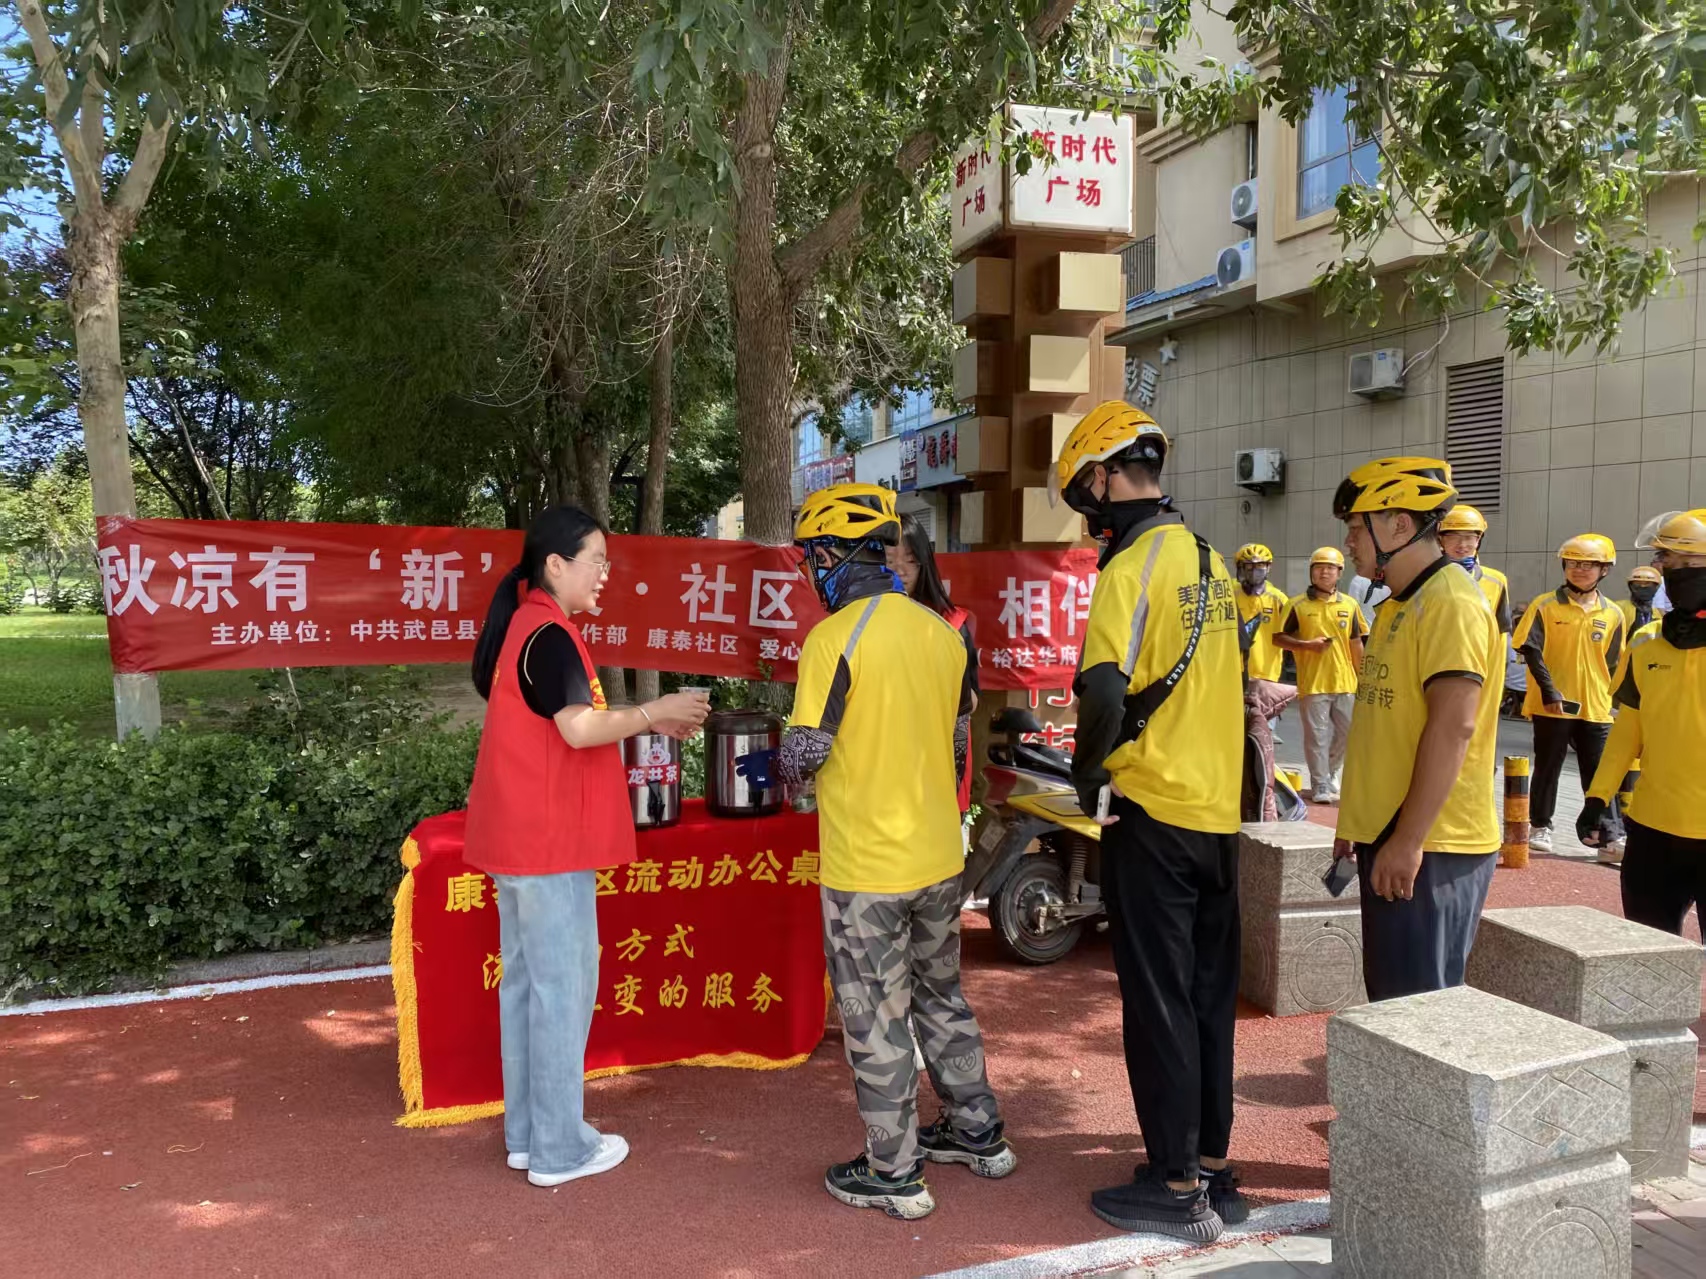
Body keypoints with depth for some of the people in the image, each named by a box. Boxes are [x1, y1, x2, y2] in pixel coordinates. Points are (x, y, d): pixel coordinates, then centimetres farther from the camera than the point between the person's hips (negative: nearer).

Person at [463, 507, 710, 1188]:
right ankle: (560, 1150, 8)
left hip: (517, 842, 10)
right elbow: (580, 728, -25)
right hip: (550, 844, -10)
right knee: (563, 989, -1)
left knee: (525, 982, 14)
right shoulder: (550, 635, -15)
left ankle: (527, 1133, 24)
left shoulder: (523, 627, 15)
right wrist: (655, 712, -12)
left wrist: (647, 720, 13)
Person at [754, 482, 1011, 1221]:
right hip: (939, 856, 7)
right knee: (941, 996, 22)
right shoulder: (944, 633, 3)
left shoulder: (834, 638, -17)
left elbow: (807, 751, -16)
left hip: (865, 867, -7)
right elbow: (957, 742, 10)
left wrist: (767, 766, 6)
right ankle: (978, 1134, 35)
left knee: (875, 1019, 7)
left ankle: (895, 1174, 19)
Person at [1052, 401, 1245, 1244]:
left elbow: (1105, 692, -23)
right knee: (1210, 997, 15)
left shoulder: (1132, 568, -15)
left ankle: (1178, 1189, 12)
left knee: (1159, 1001, 2)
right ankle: (1213, 1168, 26)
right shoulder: (1210, 562, 11)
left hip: (1154, 814, -8)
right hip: (1220, 810, 8)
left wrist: (1087, 770, -6)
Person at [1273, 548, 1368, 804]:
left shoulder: (1350, 605, 9)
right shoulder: (1298, 605, 0)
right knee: (1317, 736, -1)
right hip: (1312, 684, -3)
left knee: (1345, 734, 11)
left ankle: (1331, 777, 31)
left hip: (1345, 683, 3)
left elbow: (1356, 644, 13)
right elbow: (1279, 638, 1)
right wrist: (1307, 645, -14)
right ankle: (1321, 786, 7)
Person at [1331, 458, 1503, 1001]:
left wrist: (1408, 840, -24)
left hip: (1428, 848, -10)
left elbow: (1453, 726, -23)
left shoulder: (1450, 603, -15)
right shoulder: (1400, 604, 16)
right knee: (1389, 996, 16)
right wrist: (1357, 820, 21)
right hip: (1388, 838, 10)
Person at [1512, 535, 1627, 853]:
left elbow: (1613, 664, 12)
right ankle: (1540, 827, 19)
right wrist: (1549, 690, -15)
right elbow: (1530, 650, -7)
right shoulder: (1545, 605, -3)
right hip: (1551, 705, -2)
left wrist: (1610, 700, 8)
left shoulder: (1613, 614, 6)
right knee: (1547, 769, 7)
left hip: (1595, 708, 2)